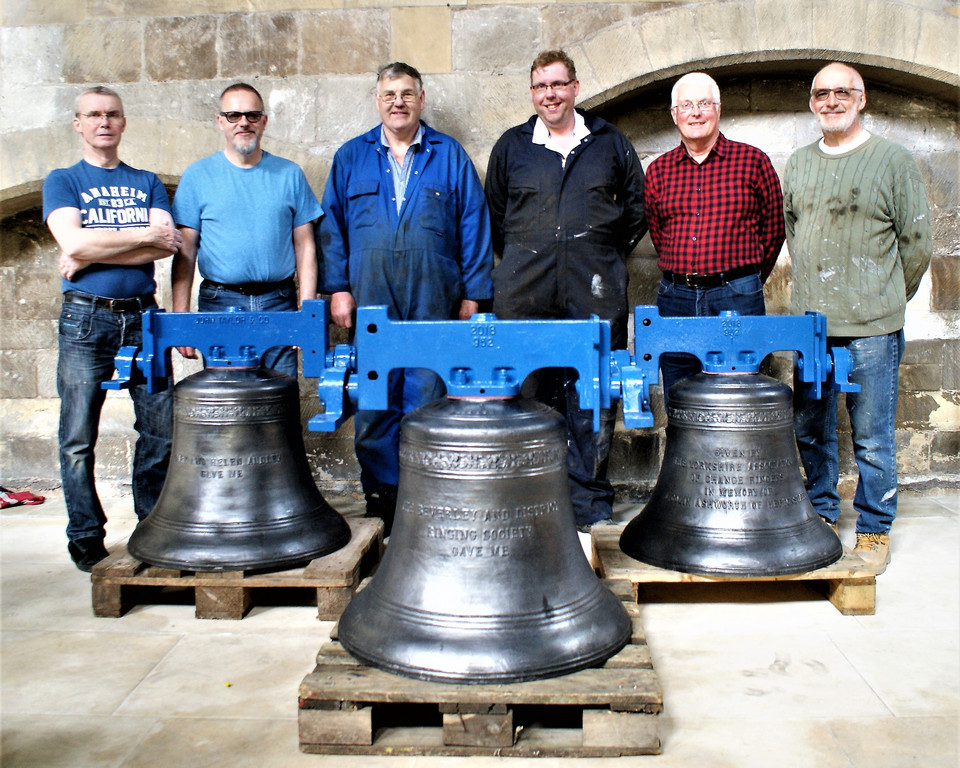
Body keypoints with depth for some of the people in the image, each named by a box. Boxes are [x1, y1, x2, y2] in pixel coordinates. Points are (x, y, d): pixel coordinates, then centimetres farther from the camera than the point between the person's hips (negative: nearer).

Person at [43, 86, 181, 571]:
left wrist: (93, 254, -8)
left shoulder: (147, 183, 16)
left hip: (142, 316, 2)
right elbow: (73, 242, -8)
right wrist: (145, 235, -5)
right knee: (78, 437, 0)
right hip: (85, 318, -2)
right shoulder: (63, 181, 10)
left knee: (160, 427, 1)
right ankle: (85, 537, 11)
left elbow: (166, 246, -1)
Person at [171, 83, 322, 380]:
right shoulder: (198, 176, 7)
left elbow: (305, 246, 8)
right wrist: (180, 316, -2)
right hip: (220, 304, 0)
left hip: (279, 305, 1)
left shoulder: (290, 174, 9)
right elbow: (185, 252, 5)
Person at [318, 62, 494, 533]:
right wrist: (338, 288, 2)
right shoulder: (351, 158, 14)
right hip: (370, 300, 1)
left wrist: (473, 295, 2)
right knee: (373, 402, 1)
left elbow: (473, 227, 8)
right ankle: (381, 496, 13)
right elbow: (332, 226, 12)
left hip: (432, 300, -1)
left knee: (427, 399, 0)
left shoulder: (449, 156, 10)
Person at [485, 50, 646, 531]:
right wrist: (522, 259, 13)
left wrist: (605, 254, 12)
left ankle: (590, 504, 9)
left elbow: (636, 209, 19)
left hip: (594, 293, 0)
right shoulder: (511, 146, 14)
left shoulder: (609, 143, 13)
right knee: (535, 397, 1)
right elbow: (494, 216, 21)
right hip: (527, 294, 1)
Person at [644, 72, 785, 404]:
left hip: (736, 296, -2)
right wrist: (683, 278, 13)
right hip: (675, 298, 3)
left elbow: (773, 228, 8)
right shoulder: (658, 170, 9)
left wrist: (744, 284, 12)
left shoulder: (752, 161, 2)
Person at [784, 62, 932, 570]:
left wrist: (885, 300, 8)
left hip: (871, 328, -4)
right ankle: (821, 516, 29)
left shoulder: (893, 161, -2)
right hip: (809, 323, 4)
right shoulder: (798, 165, 12)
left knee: (872, 437, 2)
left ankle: (874, 529, 18)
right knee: (810, 429, 12)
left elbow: (917, 243, 2)